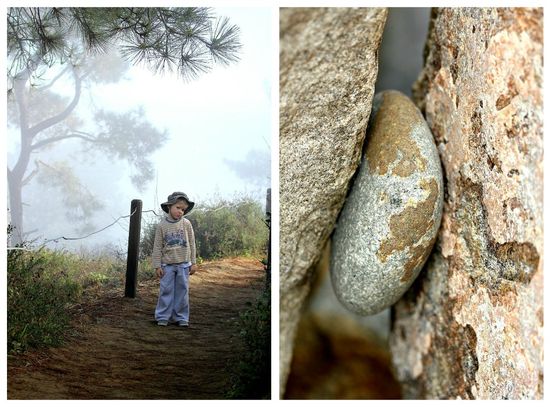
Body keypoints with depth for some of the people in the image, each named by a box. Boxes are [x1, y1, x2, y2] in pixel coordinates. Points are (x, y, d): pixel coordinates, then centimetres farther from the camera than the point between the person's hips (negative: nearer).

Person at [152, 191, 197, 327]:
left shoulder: (186, 224, -2)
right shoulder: (162, 225, -4)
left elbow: (192, 244, 4)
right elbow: (157, 247, 0)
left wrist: (192, 263, 4)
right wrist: (157, 266, -2)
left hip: (183, 264, 1)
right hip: (167, 265, -1)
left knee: (182, 291, 6)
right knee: (166, 291, 2)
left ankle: (181, 317, 14)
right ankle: (163, 317, 11)